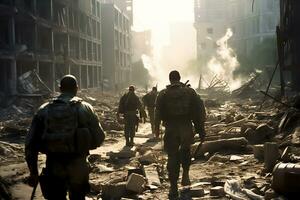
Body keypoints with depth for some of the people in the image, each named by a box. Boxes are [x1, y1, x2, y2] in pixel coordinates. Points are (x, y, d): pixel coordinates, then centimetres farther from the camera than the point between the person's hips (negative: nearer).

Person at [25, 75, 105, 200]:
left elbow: (31, 143, 0)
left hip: (53, 167, 1)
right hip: (78, 167, 0)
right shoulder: (85, 108, -2)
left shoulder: (44, 110, 2)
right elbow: (99, 138, -3)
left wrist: (33, 172, 8)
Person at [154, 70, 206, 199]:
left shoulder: (163, 94, 1)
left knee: (172, 157, 5)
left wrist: (157, 128, 9)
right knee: (186, 150, 27)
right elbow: (198, 112, 0)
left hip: (171, 130, -1)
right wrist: (201, 130, 4)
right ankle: (185, 175, 12)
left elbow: (158, 113, -2)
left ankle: (173, 189, 5)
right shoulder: (190, 92, 3)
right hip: (187, 129, 1)